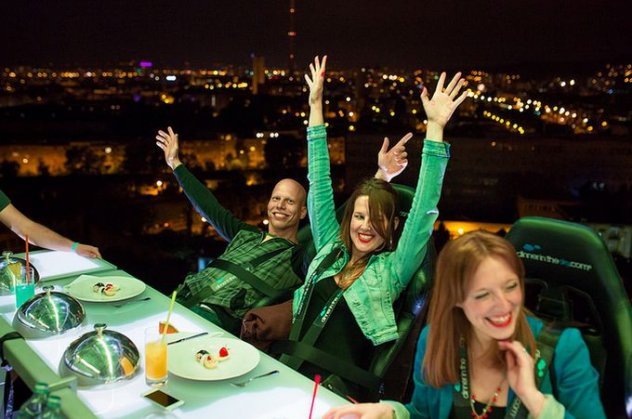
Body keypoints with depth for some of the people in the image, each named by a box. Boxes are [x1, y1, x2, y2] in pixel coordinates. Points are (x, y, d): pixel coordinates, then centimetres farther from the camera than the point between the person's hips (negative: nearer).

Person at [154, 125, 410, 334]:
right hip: (181, 299, 6)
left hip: (215, 317, -6)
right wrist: (175, 163, 43)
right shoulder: (245, 234, 25)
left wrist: (382, 175, -16)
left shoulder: (301, 257, 7)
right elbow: (209, 206, 34)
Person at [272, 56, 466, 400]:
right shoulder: (331, 247, 14)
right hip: (289, 367, 4)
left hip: (337, 388, -3)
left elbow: (423, 210, -6)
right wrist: (316, 107, 14)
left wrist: (435, 128, -13)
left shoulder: (392, 269, 4)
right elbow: (319, 185, 14)